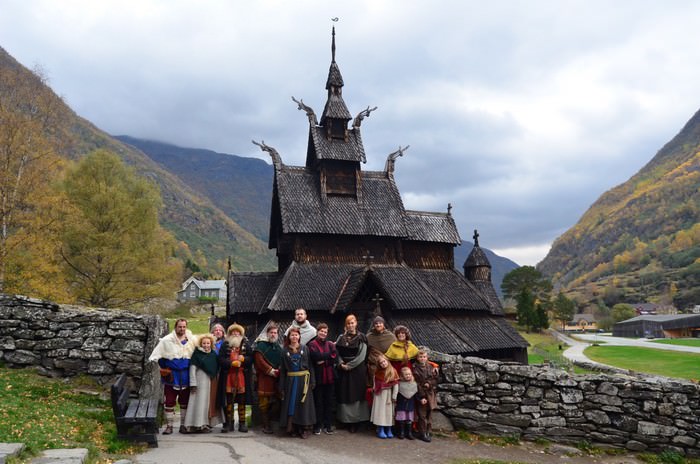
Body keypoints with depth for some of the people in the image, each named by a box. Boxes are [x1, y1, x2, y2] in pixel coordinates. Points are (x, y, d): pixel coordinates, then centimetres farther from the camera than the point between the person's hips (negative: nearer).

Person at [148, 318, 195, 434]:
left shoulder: (192, 341, 0)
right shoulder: (167, 340, -7)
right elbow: (157, 355, -4)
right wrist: (164, 368, -4)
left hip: (185, 376, 2)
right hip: (171, 376, -2)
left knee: (185, 401, 10)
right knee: (169, 401, 3)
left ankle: (183, 425, 21)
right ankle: (169, 426, 14)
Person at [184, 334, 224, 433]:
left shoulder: (213, 354, 10)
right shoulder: (197, 353, -4)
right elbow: (192, 368, -7)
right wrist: (193, 383, -13)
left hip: (212, 382, 5)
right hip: (201, 381, -5)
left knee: (210, 401, 7)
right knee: (201, 402, -5)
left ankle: (208, 423, 16)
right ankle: (199, 424, -1)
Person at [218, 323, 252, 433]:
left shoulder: (246, 345, 9)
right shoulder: (225, 345, 7)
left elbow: (251, 358, 5)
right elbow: (221, 359, -2)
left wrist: (243, 359, -14)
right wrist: (231, 363, -15)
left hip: (242, 376, 0)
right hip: (228, 376, 0)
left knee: (241, 400, 3)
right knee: (229, 400, 3)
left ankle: (242, 423, 10)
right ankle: (229, 423, 11)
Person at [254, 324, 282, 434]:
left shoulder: (279, 347, 17)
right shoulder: (261, 345, -2)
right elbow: (259, 360, -11)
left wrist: (278, 371, 0)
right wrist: (269, 370, -13)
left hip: (276, 378, 5)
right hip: (264, 377, -5)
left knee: (276, 402, 2)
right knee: (264, 401, -4)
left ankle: (267, 420, 21)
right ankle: (265, 425, 5)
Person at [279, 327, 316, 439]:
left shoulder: (305, 349, 3)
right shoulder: (285, 351, 5)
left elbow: (310, 365, 1)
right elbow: (282, 369, 5)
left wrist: (312, 381, -6)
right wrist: (282, 386, 0)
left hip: (303, 379, -1)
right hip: (291, 380, 1)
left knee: (304, 404, 0)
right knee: (291, 403, 3)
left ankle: (304, 429, 7)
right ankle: (293, 428, 14)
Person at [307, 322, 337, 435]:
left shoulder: (330, 344, 12)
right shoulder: (312, 344, -1)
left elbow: (335, 356, -3)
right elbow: (316, 356, -18)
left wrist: (324, 360, -13)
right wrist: (329, 355, -10)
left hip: (330, 377, 4)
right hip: (318, 377, -4)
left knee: (329, 402, 8)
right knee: (318, 402, 3)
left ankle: (328, 425, 17)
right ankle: (317, 426, 12)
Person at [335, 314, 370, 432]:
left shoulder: (361, 337, -3)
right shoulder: (341, 337, 8)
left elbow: (362, 355, -9)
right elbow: (338, 353, 5)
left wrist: (349, 365, -12)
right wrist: (341, 364, -12)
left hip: (357, 369, -3)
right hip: (344, 370, 3)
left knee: (356, 394, -2)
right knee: (344, 394, 3)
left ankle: (356, 421, 4)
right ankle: (347, 420, 12)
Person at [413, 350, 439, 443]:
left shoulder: (431, 367, 6)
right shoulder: (415, 369, -7)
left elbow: (435, 379, 6)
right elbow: (417, 384, -10)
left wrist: (429, 384, -14)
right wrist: (421, 397, -14)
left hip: (430, 394, 4)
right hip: (421, 394, -4)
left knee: (429, 414, 10)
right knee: (422, 415, 0)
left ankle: (427, 432, 22)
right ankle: (422, 434, 11)